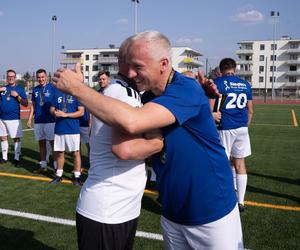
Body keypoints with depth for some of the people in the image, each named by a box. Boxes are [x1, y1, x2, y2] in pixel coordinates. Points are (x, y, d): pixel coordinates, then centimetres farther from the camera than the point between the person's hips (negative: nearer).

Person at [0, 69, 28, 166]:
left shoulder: (20, 89, 1)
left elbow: (25, 104, -3)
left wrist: (17, 95, -16)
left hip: (14, 118, -4)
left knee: (16, 138, -3)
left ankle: (16, 159, 6)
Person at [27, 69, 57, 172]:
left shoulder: (52, 88, -3)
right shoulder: (35, 90, 12)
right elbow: (33, 105, 17)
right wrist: (30, 119, 12)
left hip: (50, 120, -5)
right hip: (38, 121, 5)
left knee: (53, 143, -3)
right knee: (41, 143, 11)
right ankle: (43, 165, 20)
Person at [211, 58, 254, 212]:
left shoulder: (217, 83, -4)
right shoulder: (245, 84, 10)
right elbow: (250, 110, 12)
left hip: (224, 129, -4)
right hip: (242, 128, 5)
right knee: (240, 163, 12)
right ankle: (240, 201, 20)